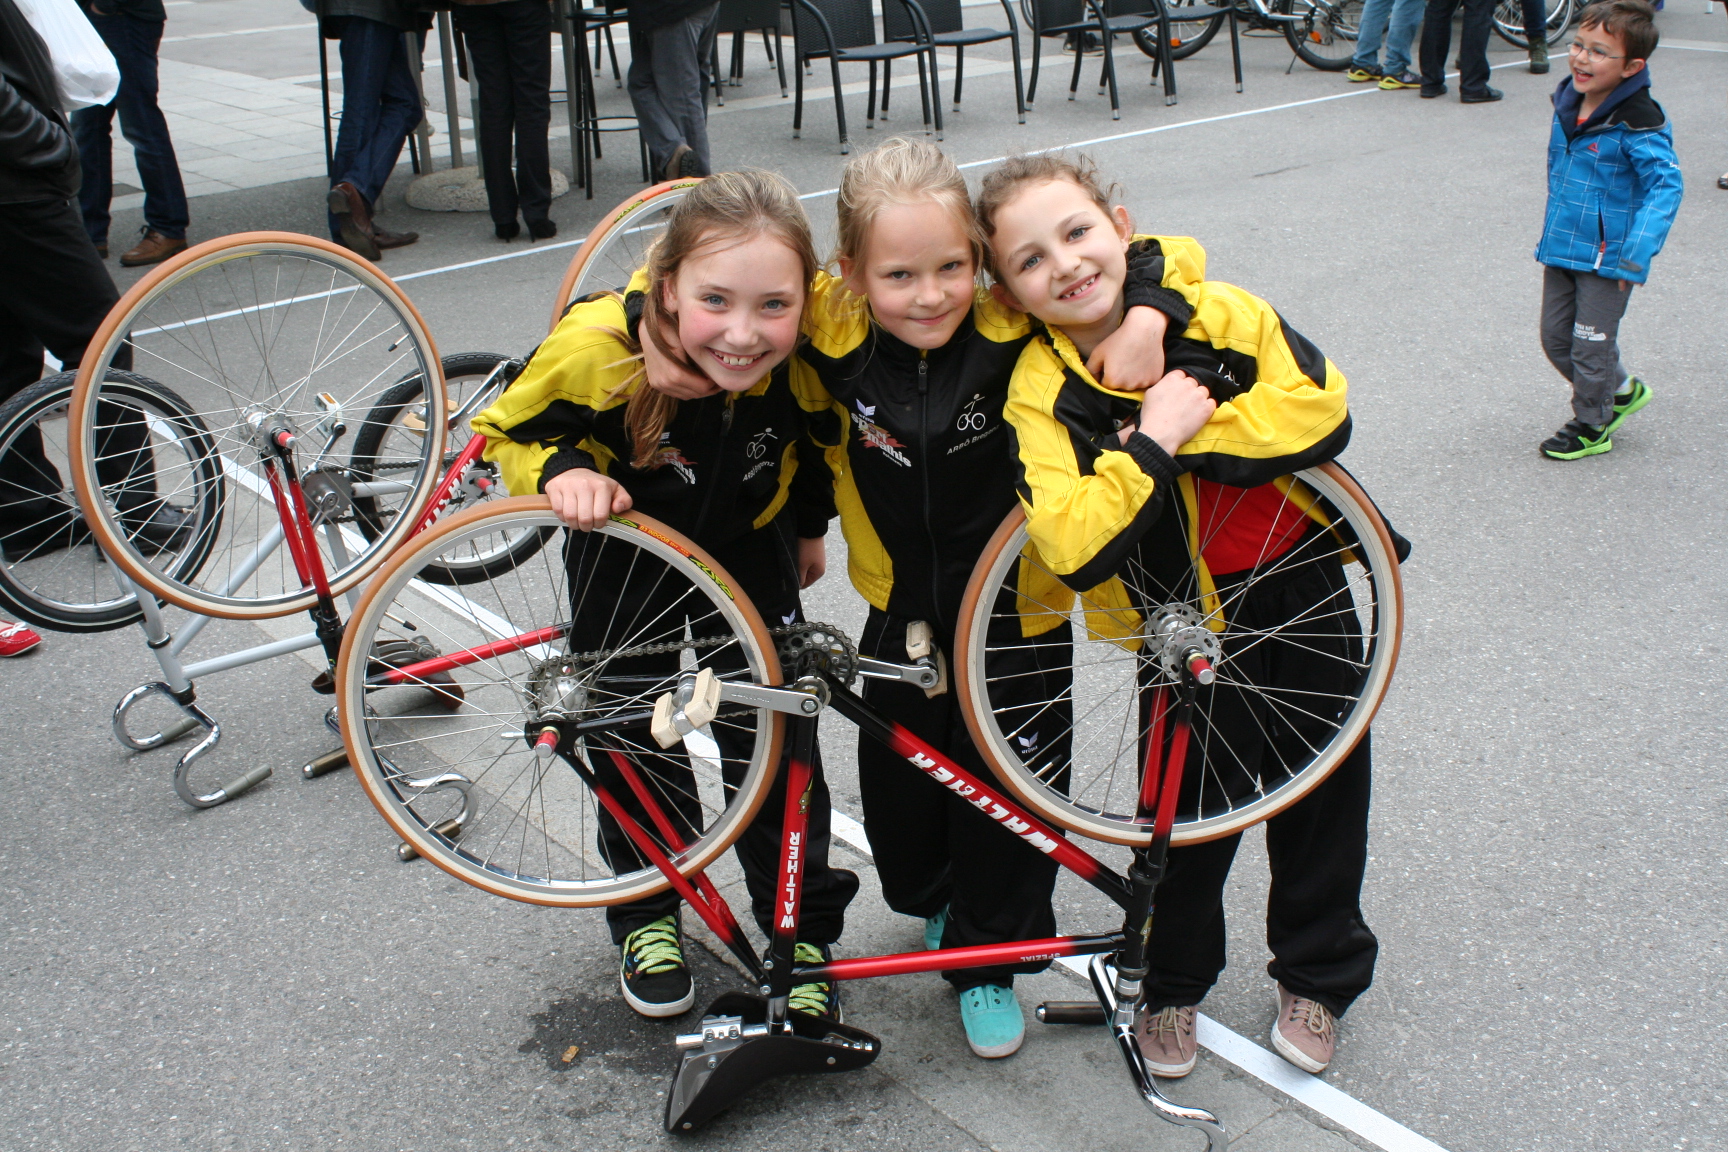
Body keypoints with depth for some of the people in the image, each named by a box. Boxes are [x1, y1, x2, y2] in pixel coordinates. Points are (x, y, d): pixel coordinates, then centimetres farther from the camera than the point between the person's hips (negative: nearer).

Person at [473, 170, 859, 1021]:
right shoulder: (598, 349, -38)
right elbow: (506, 432, -18)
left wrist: (810, 528, 9)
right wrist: (563, 474, -39)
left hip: (751, 548, 1)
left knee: (775, 743, 5)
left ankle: (801, 932, 26)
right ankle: (646, 917, 37)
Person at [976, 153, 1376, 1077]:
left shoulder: (1213, 311, -15)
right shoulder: (1040, 390, -19)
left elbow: (1320, 407, -23)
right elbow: (1074, 551, -30)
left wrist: (1192, 433, -26)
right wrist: (1152, 443, -33)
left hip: (1301, 576, 2)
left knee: (1322, 778, 14)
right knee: (1189, 797, 6)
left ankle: (1318, 975, 36)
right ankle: (1172, 982, 31)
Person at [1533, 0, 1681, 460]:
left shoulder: (1638, 124, -21)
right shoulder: (1568, 101, 1)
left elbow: (1666, 186, -22)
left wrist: (1636, 256, -28)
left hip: (1606, 257, -7)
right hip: (1561, 248, 7)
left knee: (1591, 344, 4)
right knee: (1555, 336, 15)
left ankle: (1591, 427, 25)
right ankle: (1622, 390, 37)